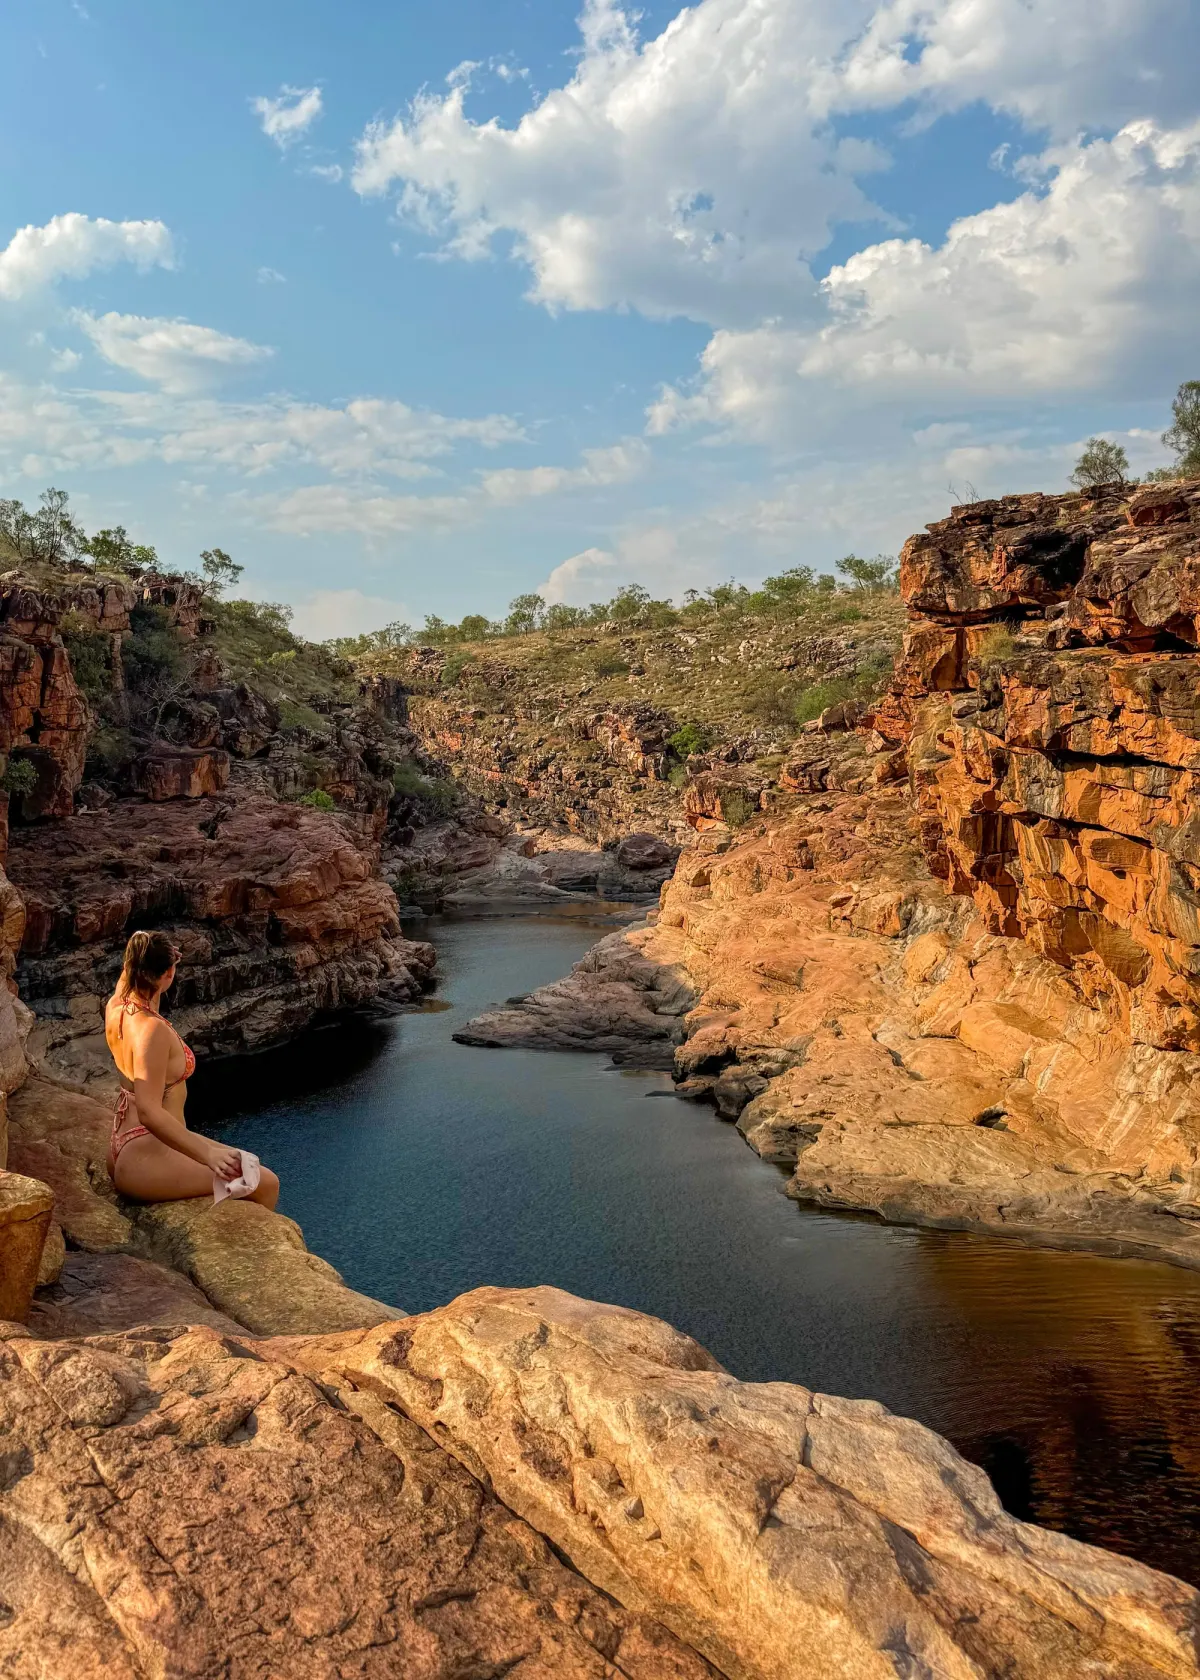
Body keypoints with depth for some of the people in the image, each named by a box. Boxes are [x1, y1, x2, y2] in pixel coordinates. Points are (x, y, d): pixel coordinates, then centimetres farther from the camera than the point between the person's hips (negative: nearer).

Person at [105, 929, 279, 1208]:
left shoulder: (116, 1007, 1)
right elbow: (150, 1112, -32)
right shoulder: (152, 1029, -25)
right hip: (146, 1161, -11)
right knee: (266, 1184, -11)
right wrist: (207, 1155, -34)